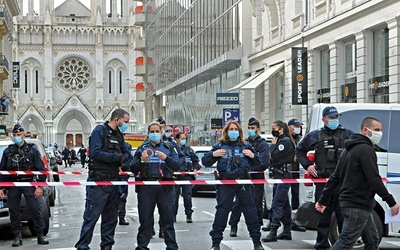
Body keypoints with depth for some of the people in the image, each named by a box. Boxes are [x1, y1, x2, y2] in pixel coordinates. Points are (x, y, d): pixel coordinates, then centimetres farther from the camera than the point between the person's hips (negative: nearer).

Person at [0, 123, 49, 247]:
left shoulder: (32, 149, 5)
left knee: (35, 209, -5)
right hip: (12, 185, 3)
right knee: (14, 211, 3)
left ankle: (40, 235, 1)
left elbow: (41, 169, 2)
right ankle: (17, 236, 12)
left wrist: (40, 186, -6)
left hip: (29, 184, -3)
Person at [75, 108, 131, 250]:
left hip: (113, 181, 8)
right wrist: (115, 157, -14)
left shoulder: (119, 135, 16)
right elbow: (95, 153, -19)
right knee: (92, 216, -6)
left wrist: (123, 157, -4)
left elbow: (125, 153, 20)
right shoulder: (100, 131, -8)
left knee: (111, 217, 12)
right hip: (98, 181, -8)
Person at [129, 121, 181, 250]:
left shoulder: (169, 147, 13)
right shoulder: (142, 148, 14)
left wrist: (166, 158, -15)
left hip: (165, 187, 0)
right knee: (145, 220, 2)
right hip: (146, 187, 0)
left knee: (168, 219, 1)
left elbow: (176, 166, 2)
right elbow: (133, 169, 8)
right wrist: (142, 161, -10)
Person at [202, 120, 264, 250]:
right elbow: (205, 162, 6)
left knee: (250, 210, 5)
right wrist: (213, 154, -11)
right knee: (222, 211, 1)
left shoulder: (246, 145, 9)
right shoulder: (220, 146, 6)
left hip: (244, 182, 1)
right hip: (225, 183, -1)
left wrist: (253, 155, -5)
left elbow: (257, 163, 15)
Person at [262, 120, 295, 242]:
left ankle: (273, 231, -17)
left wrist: (273, 144, -7)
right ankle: (287, 231, 19)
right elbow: (274, 158, 19)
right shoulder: (281, 140, 18)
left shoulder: (285, 141, -12)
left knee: (277, 202, -14)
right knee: (284, 203, 13)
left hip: (284, 175, -10)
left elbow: (274, 156, -19)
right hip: (280, 175, 10)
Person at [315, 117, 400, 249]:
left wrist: (323, 200, 16)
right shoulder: (366, 150, -13)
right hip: (358, 205, -11)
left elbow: (334, 178, 17)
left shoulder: (349, 149, 18)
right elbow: (374, 180, -21)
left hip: (349, 202, 11)